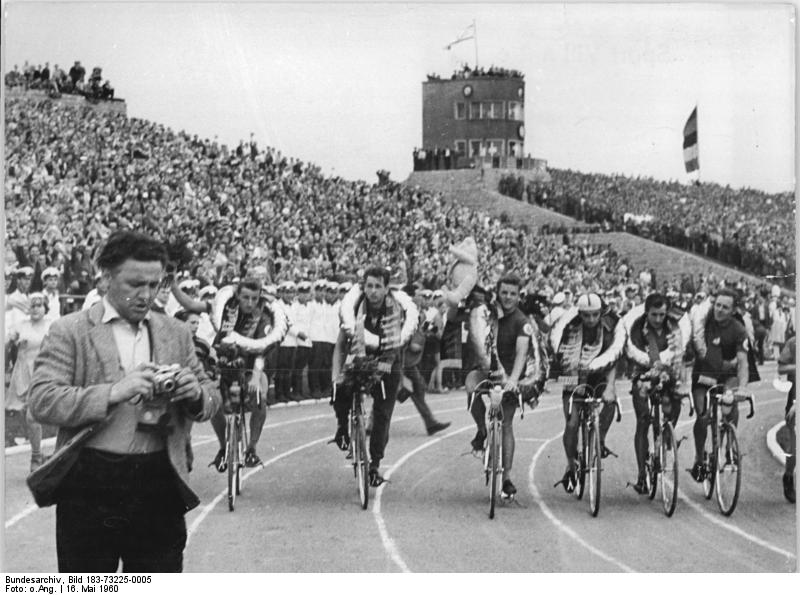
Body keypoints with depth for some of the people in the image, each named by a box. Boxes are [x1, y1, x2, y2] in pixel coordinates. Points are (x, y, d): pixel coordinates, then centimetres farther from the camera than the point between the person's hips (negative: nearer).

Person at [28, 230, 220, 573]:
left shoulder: (176, 333, 12)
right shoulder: (69, 332, 0)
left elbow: (210, 398, 16)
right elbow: (40, 402, -11)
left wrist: (196, 394, -8)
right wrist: (112, 394, -22)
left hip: (159, 489, 3)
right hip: (89, 489, -3)